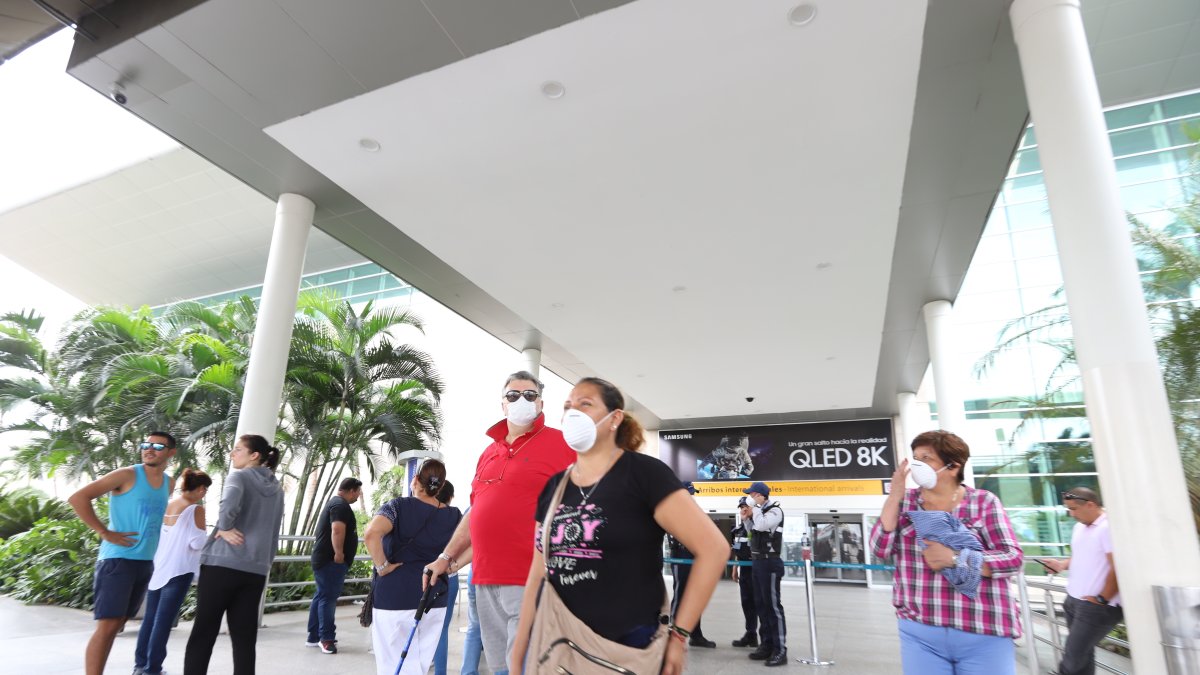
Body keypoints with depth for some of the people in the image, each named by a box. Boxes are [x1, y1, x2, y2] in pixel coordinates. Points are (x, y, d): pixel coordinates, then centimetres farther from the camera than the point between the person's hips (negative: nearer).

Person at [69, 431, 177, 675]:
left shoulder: (169, 483, 9)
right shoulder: (127, 475, -10)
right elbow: (77, 498, -13)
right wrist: (104, 532, -16)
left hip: (145, 562, 7)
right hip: (118, 560, -7)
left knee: (117, 625, 14)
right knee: (107, 625, -10)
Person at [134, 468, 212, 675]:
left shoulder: (165, 505, 8)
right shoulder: (196, 509, -12)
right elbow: (197, 543, -15)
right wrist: (205, 531, 4)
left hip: (157, 568, 7)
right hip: (178, 571, -7)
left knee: (150, 617, 16)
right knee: (163, 620, 0)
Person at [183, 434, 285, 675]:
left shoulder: (239, 476, -2)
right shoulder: (277, 490, 15)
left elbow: (230, 504, -25)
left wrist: (224, 528, -10)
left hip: (222, 564, -5)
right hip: (255, 571, 5)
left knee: (202, 635, 6)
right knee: (245, 639, 8)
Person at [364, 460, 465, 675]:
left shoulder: (399, 506, -8)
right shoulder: (454, 516, 2)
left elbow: (371, 534, -25)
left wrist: (382, 566, -13)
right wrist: (451, 566, 2)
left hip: (394, 597, -4)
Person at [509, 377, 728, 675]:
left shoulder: (643, 473, -12)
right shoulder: (553, 487, 6)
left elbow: (713, 547, -14)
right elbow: (538, 575, 11)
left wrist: (678, 635, -13)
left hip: (629, 650, -5)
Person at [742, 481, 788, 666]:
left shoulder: (774, 510, -12)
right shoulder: (759, 511, 13)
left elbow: (761, 525, -28)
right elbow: (753, 531, 22)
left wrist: (755, 508, -15)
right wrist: (746, 518, 7)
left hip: (770, 562, -9)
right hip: (757, 562, 9)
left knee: (773, 605, -7)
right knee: (760, 604, 12)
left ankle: (780, 650, -4)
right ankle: (767, 644, 21)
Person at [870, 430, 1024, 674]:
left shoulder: (984, 502, -2)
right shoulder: (905, 502, 4)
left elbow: (1012, 558, -6)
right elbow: (881, 548, -4)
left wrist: (954, 557, -18)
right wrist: (894, 497, -11)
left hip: (983, 637, -1)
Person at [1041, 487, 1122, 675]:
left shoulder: (1109, 528, -16)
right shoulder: (1079, 527, 13)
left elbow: (1118, 569, -20)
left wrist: (1102, 599, -15)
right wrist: (1062, 565, 8)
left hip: (1096, 606, -8)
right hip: (1074, 600, 8)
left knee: (1073, 658, -7)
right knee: (1082, 655, 13)